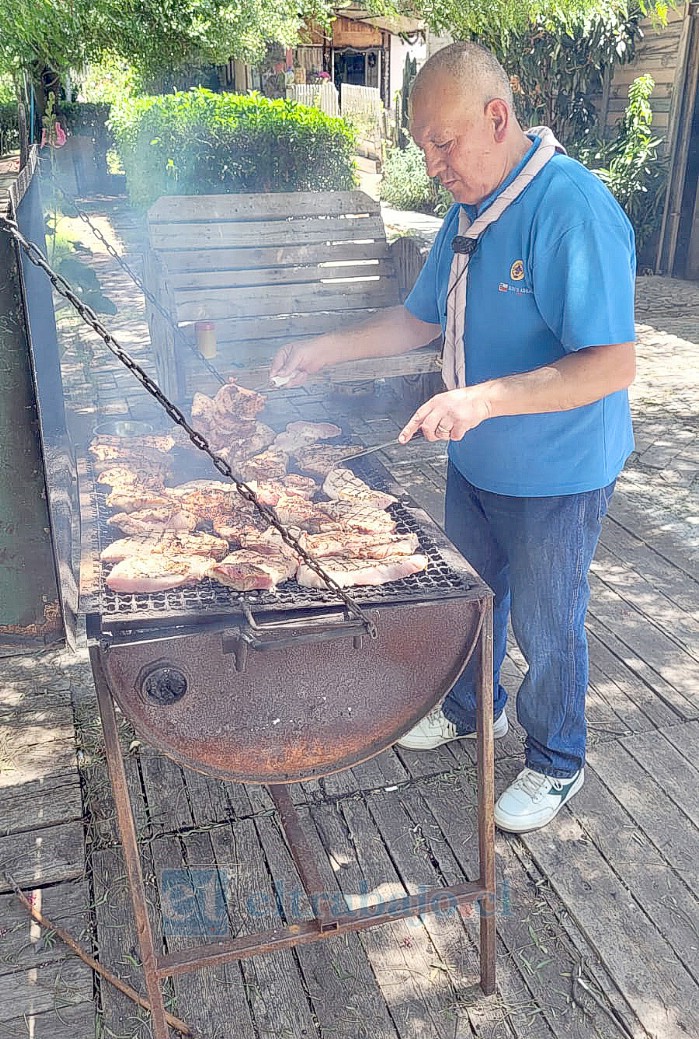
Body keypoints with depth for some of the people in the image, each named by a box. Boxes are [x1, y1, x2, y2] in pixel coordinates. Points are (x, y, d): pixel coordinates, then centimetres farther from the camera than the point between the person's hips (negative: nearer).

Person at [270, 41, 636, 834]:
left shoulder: (572, 208, -25)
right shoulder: (470, 211, 3)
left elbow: (613, 364, -31)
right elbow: (423, 319, 13)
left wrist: (483, 398, -38)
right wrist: (329, 348, 2)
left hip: (556, 475, -8)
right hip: (474, 462, 8)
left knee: (545, 625, 10)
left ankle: (555, 763, 35)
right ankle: (470, 708, 49)